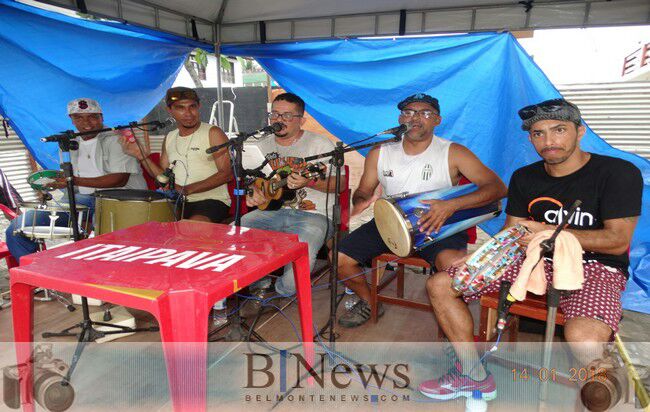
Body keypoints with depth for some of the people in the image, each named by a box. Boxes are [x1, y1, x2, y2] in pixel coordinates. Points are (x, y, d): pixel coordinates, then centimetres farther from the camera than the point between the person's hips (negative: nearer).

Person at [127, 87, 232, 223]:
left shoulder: (212, 133, -4)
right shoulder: (170, 138, 16)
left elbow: (227, 174, -13)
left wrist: (187, 190, -19)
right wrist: (142, 156, 2)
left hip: (212, 200, -6)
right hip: (178, 202, 6)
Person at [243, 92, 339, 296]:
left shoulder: (320, 144, -1)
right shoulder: (263, 146, 15)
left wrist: (309, 182, -22)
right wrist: (251, 193, 0)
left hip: (312, 213, -5)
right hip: (271, 210, 5)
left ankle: (281, 293, 1)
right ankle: (260, 284, 7)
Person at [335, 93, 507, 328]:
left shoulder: (453, 153, -5)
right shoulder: (379, 153, 6)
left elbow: (497, 187, -11)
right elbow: (363, 190, 15)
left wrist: (452, 205, -27)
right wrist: (360, 202, -13)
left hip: (437, 226, -3)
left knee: (453, 263, -35)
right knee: (339, 259, -11)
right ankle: (369, 303, 20)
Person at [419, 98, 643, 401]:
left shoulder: (618, 172, -8)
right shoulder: (524, 178, 8)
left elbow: (618, 241, -13)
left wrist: (548, 232, -19)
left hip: (596, 268, -5)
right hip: (536, 261, 5)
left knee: (583, 340, -40)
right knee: (439, 285, -7)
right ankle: (473, 376, 7)